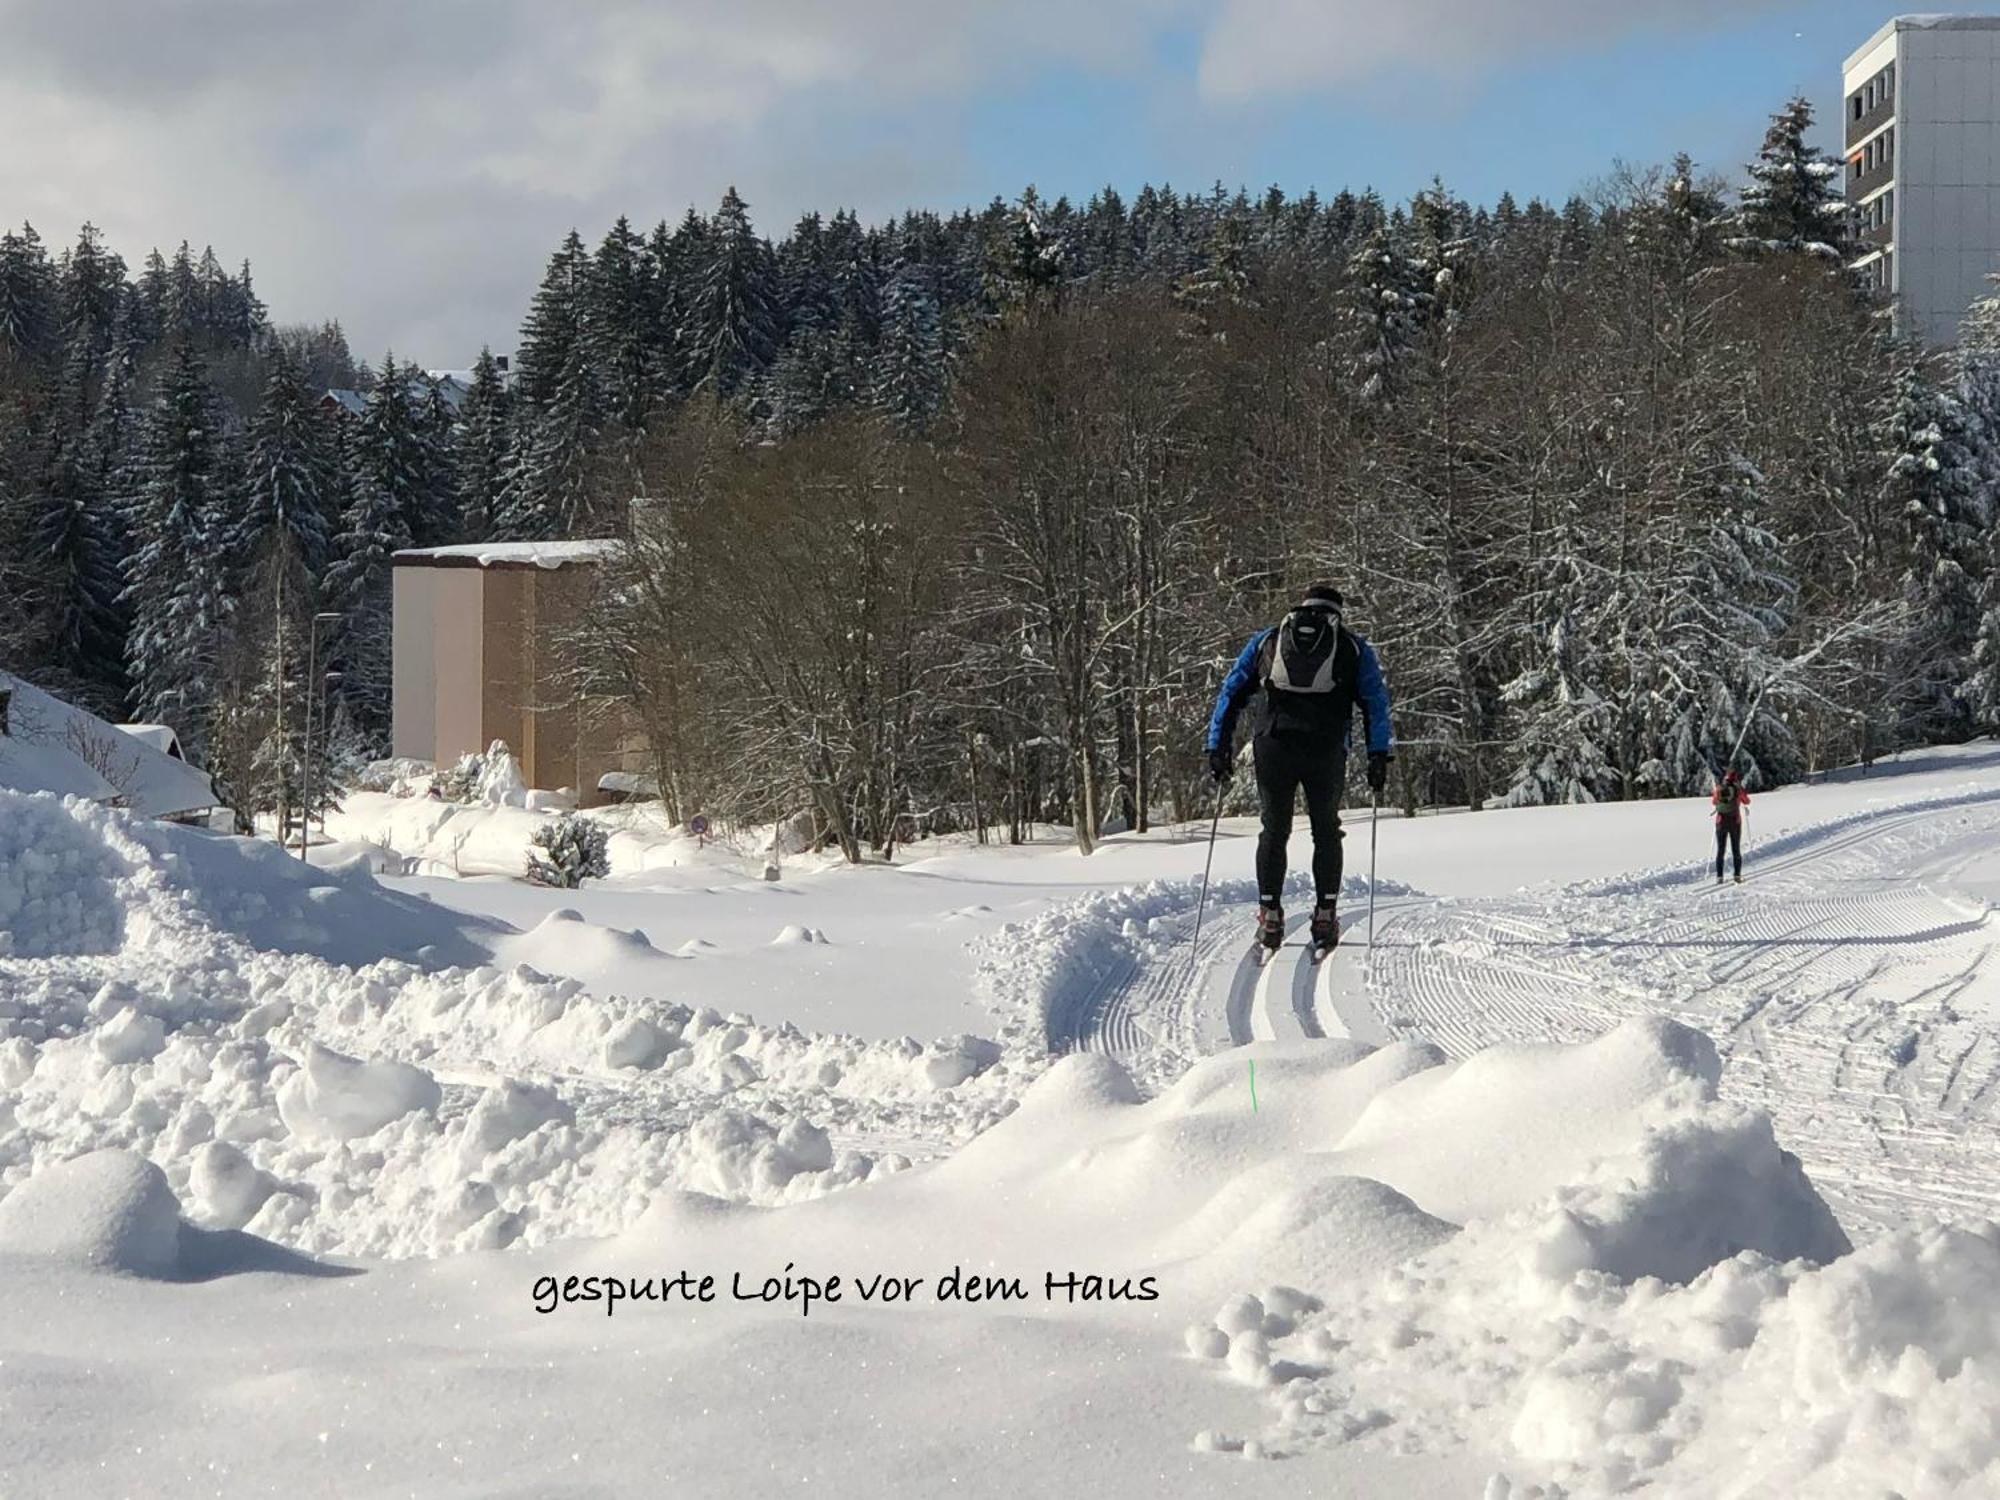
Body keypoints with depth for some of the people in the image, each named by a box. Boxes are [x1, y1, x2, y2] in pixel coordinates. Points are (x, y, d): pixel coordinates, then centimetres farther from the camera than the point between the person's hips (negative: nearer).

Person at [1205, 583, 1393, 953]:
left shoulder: (1266, 640, 22)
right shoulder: (1354, 647, 18)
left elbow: (1231, 692, 17)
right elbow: (1376, 701, 8)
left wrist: (1219, 748, 16)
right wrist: (1378, 756, 5)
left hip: (1272, 745, 1)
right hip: (1326, 750, -1)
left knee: (1274, 829, 11)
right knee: (1326, 831, 13)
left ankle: (1270, 916, 5)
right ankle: (1325, 914, 7)